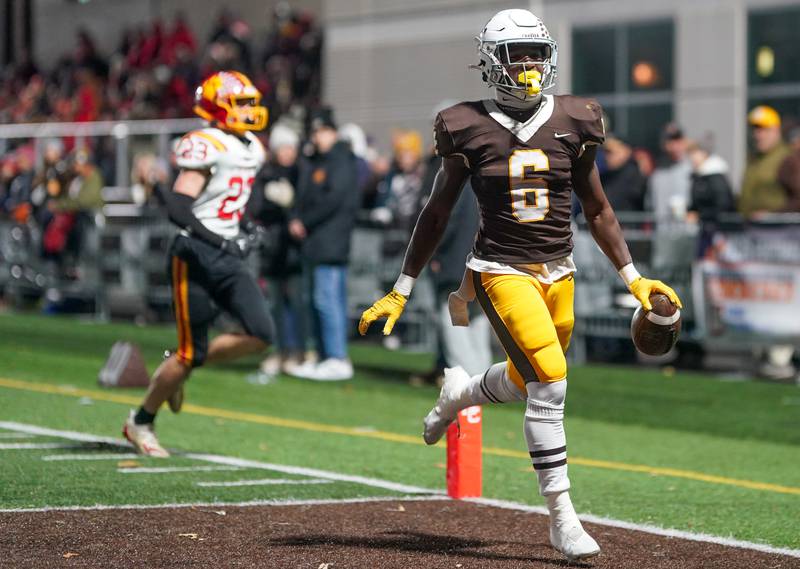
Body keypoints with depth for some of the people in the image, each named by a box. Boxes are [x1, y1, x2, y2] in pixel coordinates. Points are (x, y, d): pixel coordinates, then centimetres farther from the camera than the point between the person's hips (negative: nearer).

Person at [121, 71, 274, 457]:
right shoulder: (206, 147, -16)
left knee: (260, 335, -7)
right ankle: (140, 423, 17)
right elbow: (177, 208, -23)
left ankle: (179, 369, 14)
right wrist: (221, 241, -29)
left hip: (227, 258, 8)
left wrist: (243, 235, 14)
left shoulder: (252, 150, 12)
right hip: (195, 257, -8)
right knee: (191, 351, -3)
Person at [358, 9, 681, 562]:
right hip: (502, 271, -5)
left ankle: (457, 395, 50)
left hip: (558, 272, 5)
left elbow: (598, 211, 11)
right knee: (550, 384, -17)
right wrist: (400, 292, 6)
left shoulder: (572, 123, 2)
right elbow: (437, 215, 4)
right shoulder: (471, 130, -5)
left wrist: (634, 278, 6)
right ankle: (562, 518, -9)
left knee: (528, 382, 15)